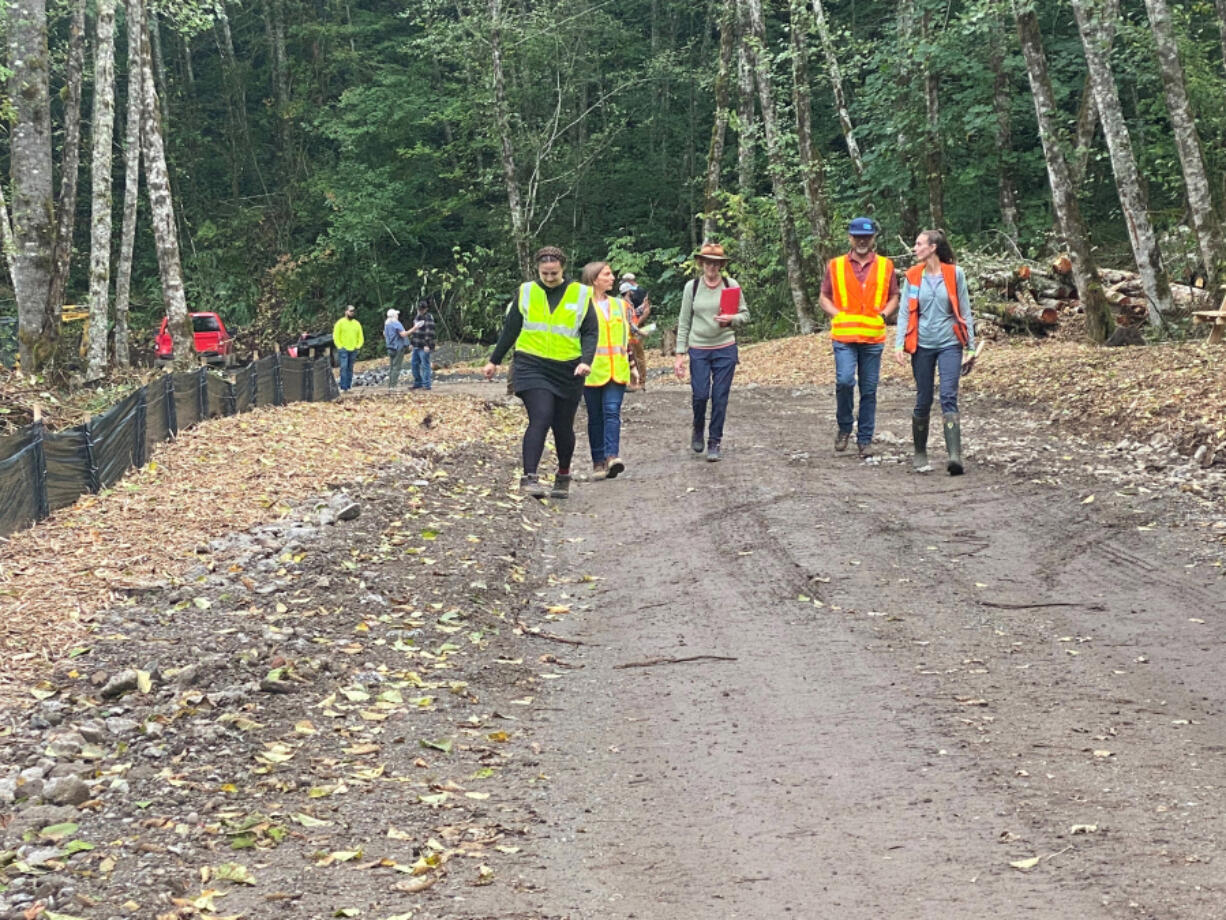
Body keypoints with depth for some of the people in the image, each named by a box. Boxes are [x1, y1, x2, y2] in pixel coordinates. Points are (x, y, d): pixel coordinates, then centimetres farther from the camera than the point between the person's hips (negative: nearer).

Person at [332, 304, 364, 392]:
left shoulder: (357, 324, 14)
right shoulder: (340, 322, 0)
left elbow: (361, 337, 18)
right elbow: (335, 336, -3)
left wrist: (358, 347, 4)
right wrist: (340, 347, -10)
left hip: (353, 350, 4)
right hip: (343, 350, -4)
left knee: (350, 369, 6)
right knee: (344, 367, -13)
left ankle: (348, 387, 9)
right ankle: (343, 388, -16)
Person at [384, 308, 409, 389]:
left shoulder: (386, 324, 13)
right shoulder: (396, 323, -14)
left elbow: (384, 334, 28)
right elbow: (403, 334, -21)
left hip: (390, 348, 9)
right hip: (398, 348, -9)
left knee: (391, 367, 11)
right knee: (396, 367, -7)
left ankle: (389, 385, 10)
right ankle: (393, 386, -12)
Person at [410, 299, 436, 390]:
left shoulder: (428, 318, -12)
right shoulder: (417, 317, 17)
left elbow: (429, 332, -18)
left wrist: (427, 344, -23)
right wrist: (411, 342, 21)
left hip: (424, 347, -9)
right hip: (416, 346, 9)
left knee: (425, 365, -5)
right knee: (414, 364, 12)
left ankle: (427, 385, -1)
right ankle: (418, 383, 22)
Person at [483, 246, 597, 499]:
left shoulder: (580, 295, 4)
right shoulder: (526, 292, 6)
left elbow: (590, 332, 3)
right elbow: (510, 329, 14)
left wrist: (586, 361, -13)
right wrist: (494, 361, 17)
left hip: (567, 371, 1)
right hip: (532, 366, -1)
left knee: (563, 426, 9)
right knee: (540, 419, -18)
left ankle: (563, 476, 30)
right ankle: (530, 476, -20)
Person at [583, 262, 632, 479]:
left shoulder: (621, 305, 14)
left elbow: (628, 337, 21)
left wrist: (631, 364, 18)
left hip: (617, 370, 2)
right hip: (592, 370, -2)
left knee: (612, 412, -13)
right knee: (596, 417, 5)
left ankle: (612, 456, -23)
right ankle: (598, 461, 11)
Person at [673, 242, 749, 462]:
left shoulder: (731, 285, 1)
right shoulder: (692, 287, 2)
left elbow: (745, 314, 8)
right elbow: (684, 323, 5)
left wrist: (731, 319, -15)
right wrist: (680, 354, 0)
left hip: (725, 349, 0)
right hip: (698, 349, 0)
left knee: (720, 397, -1)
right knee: (700, 394, -8)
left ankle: (714, 443, 10)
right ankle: (698, 431, 21)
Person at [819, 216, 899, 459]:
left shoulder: (886, 266, 9)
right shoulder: (835, 266, 7)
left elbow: (893, 298, 17)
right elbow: (825, 298, 12)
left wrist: (882, 315, -1)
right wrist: (838, 316, -4)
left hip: (873, 338, 1)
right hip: (844, 336, -1)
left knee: (869, 390, 4)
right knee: (844, 380, -18)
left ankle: (865, 440, 13)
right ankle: (844, 426, 5)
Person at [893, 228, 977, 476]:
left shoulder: (955, 274, 0)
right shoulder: (913, 276, 5)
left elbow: (964, 313, 5)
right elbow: (904, 313, 5)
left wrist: (971, 347, 5)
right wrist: (899, 344, -6)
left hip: (949, 344, -2)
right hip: (922, 345, 2)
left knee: (948, 397, -14)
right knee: (923, 400, 6)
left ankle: (955, 455, -21)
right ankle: (920, 453, 21)